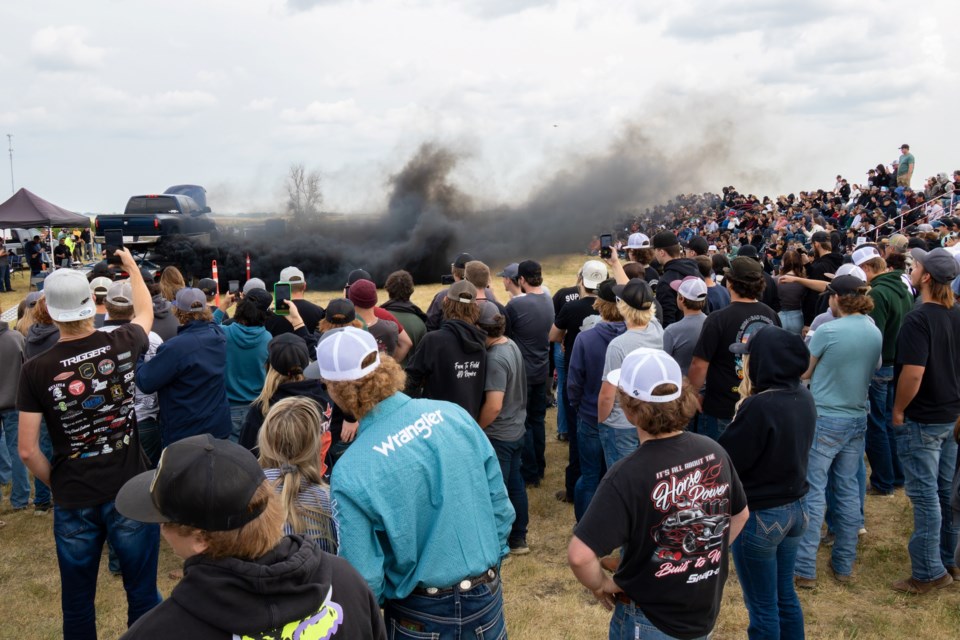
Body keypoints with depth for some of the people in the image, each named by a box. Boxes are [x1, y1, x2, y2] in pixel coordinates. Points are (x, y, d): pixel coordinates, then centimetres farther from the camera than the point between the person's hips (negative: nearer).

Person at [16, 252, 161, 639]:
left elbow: (27, 450, -8)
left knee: (77, 602, 17)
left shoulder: (36, 370, -10)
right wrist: (131, 265, 31)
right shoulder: (122, 344, -8)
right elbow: (145, 313, 17)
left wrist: (56, 485, 10)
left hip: (74, 501, 0)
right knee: (143, 594, 12)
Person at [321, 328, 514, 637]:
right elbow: (501, 507, -3)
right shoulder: (452, 414, -11)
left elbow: (364, 579, -17)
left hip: (421, 619, -3)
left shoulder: (350, 473, -22)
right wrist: (487, 566, 12)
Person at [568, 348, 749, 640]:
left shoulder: (627, 476, -28)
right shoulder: (714, 452, -11)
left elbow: (579, 555, -32)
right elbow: (740, 514, 7)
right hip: (707, 613, 5)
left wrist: (601, 585, -13)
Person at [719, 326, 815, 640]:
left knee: (762, 607, 9)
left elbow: (723, 460, -19)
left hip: (760, 516, -8)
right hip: (794, 508, 8)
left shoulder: (759, 407, -26)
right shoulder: (804, 398, 0)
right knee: (785, 597, 22)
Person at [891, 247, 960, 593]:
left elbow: (913, 373, -26)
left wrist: (898, 410, -13)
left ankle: (929, 572, 8)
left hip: (921, 420, -8)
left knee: (925, 494, 0)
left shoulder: (918, 319, -21)